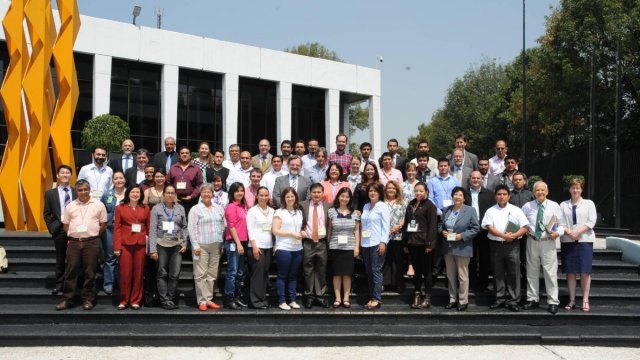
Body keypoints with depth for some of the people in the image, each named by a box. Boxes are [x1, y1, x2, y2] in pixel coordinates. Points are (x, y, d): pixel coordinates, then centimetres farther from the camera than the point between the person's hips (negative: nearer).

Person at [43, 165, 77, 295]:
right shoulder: (50, 193, 6)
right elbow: (47, 214, 7)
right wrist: (52, 228, -2)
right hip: (59, 230, 0)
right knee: (60, 259, 8)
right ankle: (59, 283, 15)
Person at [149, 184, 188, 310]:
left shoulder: (181, 208, 9)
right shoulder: (156, 209, 1)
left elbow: (185, 227, 12)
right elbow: (152, 230, -3)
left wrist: (184, 243, 0)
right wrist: (152, 249, -8)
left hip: (177, 245, 2)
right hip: (162, 244, -2)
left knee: (175, 274, -2)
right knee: (162, 274, 2)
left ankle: (171, 299, 10)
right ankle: (164, 300, 9)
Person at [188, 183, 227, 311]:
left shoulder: (219, 208, 13)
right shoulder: (195, 209, 0)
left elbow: (224, 226, 13)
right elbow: (192, 229, -5)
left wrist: (223, 243, 7)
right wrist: (195, 245, -12)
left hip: (216, 246, 4)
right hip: (201, 246, -4)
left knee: (212, 274, 7)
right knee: (201, 274, -4)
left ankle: (209, 299, 14)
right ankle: (202, 301, 0)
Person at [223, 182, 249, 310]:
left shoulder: (244, 206, 12)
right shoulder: (231, 207, -9)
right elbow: (231, 226, -13)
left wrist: (243, 243, 10)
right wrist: (238, 243, -16)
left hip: (243, 242, 8)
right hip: (233, 243, -8)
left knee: (241, 272, 13)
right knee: (232, 272, -5)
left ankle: (237, 297, 21)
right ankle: (229, 299, 0)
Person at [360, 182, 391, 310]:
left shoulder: (383, 206, -2)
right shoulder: (366, 207, 16)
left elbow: (386, 225, -8)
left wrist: (383, 242, -16)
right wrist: (360, 242, 12)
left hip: (377, 243, -6)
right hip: (365, 243, 6)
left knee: (376, 270, -8)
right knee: (369, 271, 8)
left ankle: (377, 299, -5)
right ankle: (371, 298, 13)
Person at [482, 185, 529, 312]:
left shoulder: (516, 210, 5)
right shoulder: (490, 211, 5)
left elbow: (525, 227, 0)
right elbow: (489, 228, -7)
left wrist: (514, 235, -16)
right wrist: (503, 235, -18)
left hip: (512, 245, -1)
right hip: (496, 245, 1)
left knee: (513, 274, -1)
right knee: (498, 274, 7)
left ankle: (513, 300, 5)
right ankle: (500, 298, 17)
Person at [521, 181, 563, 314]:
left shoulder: (554, 206, 1)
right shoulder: (527, 206, 5)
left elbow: (562, 223, 4)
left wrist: (558, 233, -13)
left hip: (548, 242, -2)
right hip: (532, 241, 2)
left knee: (550, 272, -3)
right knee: (532, 272, 11)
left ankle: (553, 302, 4)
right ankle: (533, 299, 23)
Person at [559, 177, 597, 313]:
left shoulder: (589, 203, 8)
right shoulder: (563, 205, 11)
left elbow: (591, 221, -1)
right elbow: (560, 223, 4)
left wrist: (578, 232, -13)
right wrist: (568, 232, -15)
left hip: (585, 240, -1)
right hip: (567, 241, 1)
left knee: (585, 271, -3)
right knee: (570, 271, 2)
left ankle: (585, 301, 2)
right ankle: (572, 300, 8)